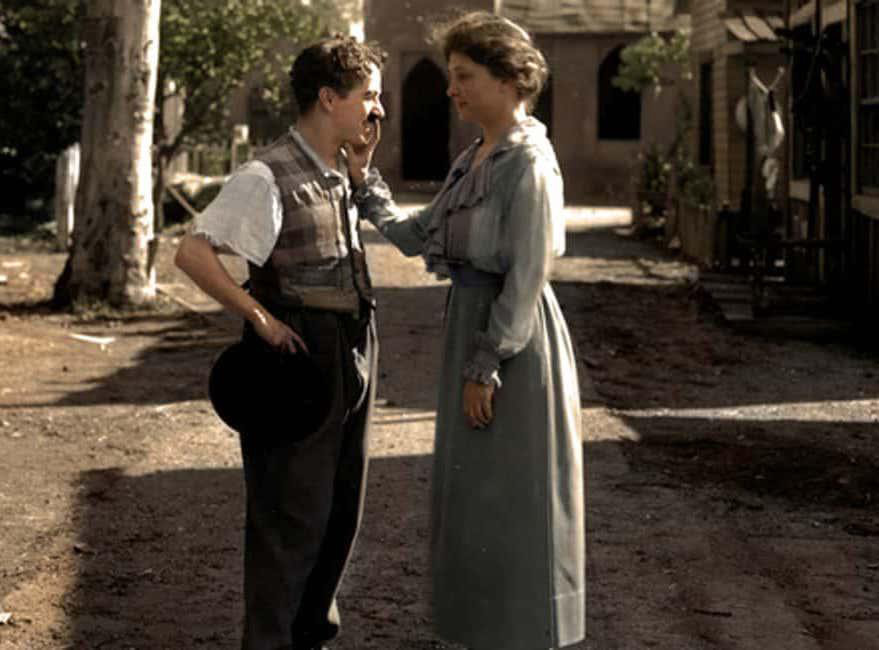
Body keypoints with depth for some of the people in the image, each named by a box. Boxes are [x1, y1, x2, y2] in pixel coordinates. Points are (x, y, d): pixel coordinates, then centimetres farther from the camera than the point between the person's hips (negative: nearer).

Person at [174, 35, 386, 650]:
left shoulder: (342, 173, 9)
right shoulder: (268, 177, -16)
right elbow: (193, 252, -21)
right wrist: (259, 317, -19)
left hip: (353, 346, 9)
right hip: (300, 349, -9)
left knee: (342, 506, 16)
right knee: (293, 511, -2)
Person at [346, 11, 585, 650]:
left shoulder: (529, 163, -17)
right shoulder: (474, 159, 11)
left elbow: (526, 278, -20)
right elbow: (414, 237, 14)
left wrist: (485, 369, -19)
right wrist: (364, 177, 6)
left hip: (515, 340, -9)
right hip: (472, 328, 9)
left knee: (512, 498, 0)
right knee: (475, 495, 16)